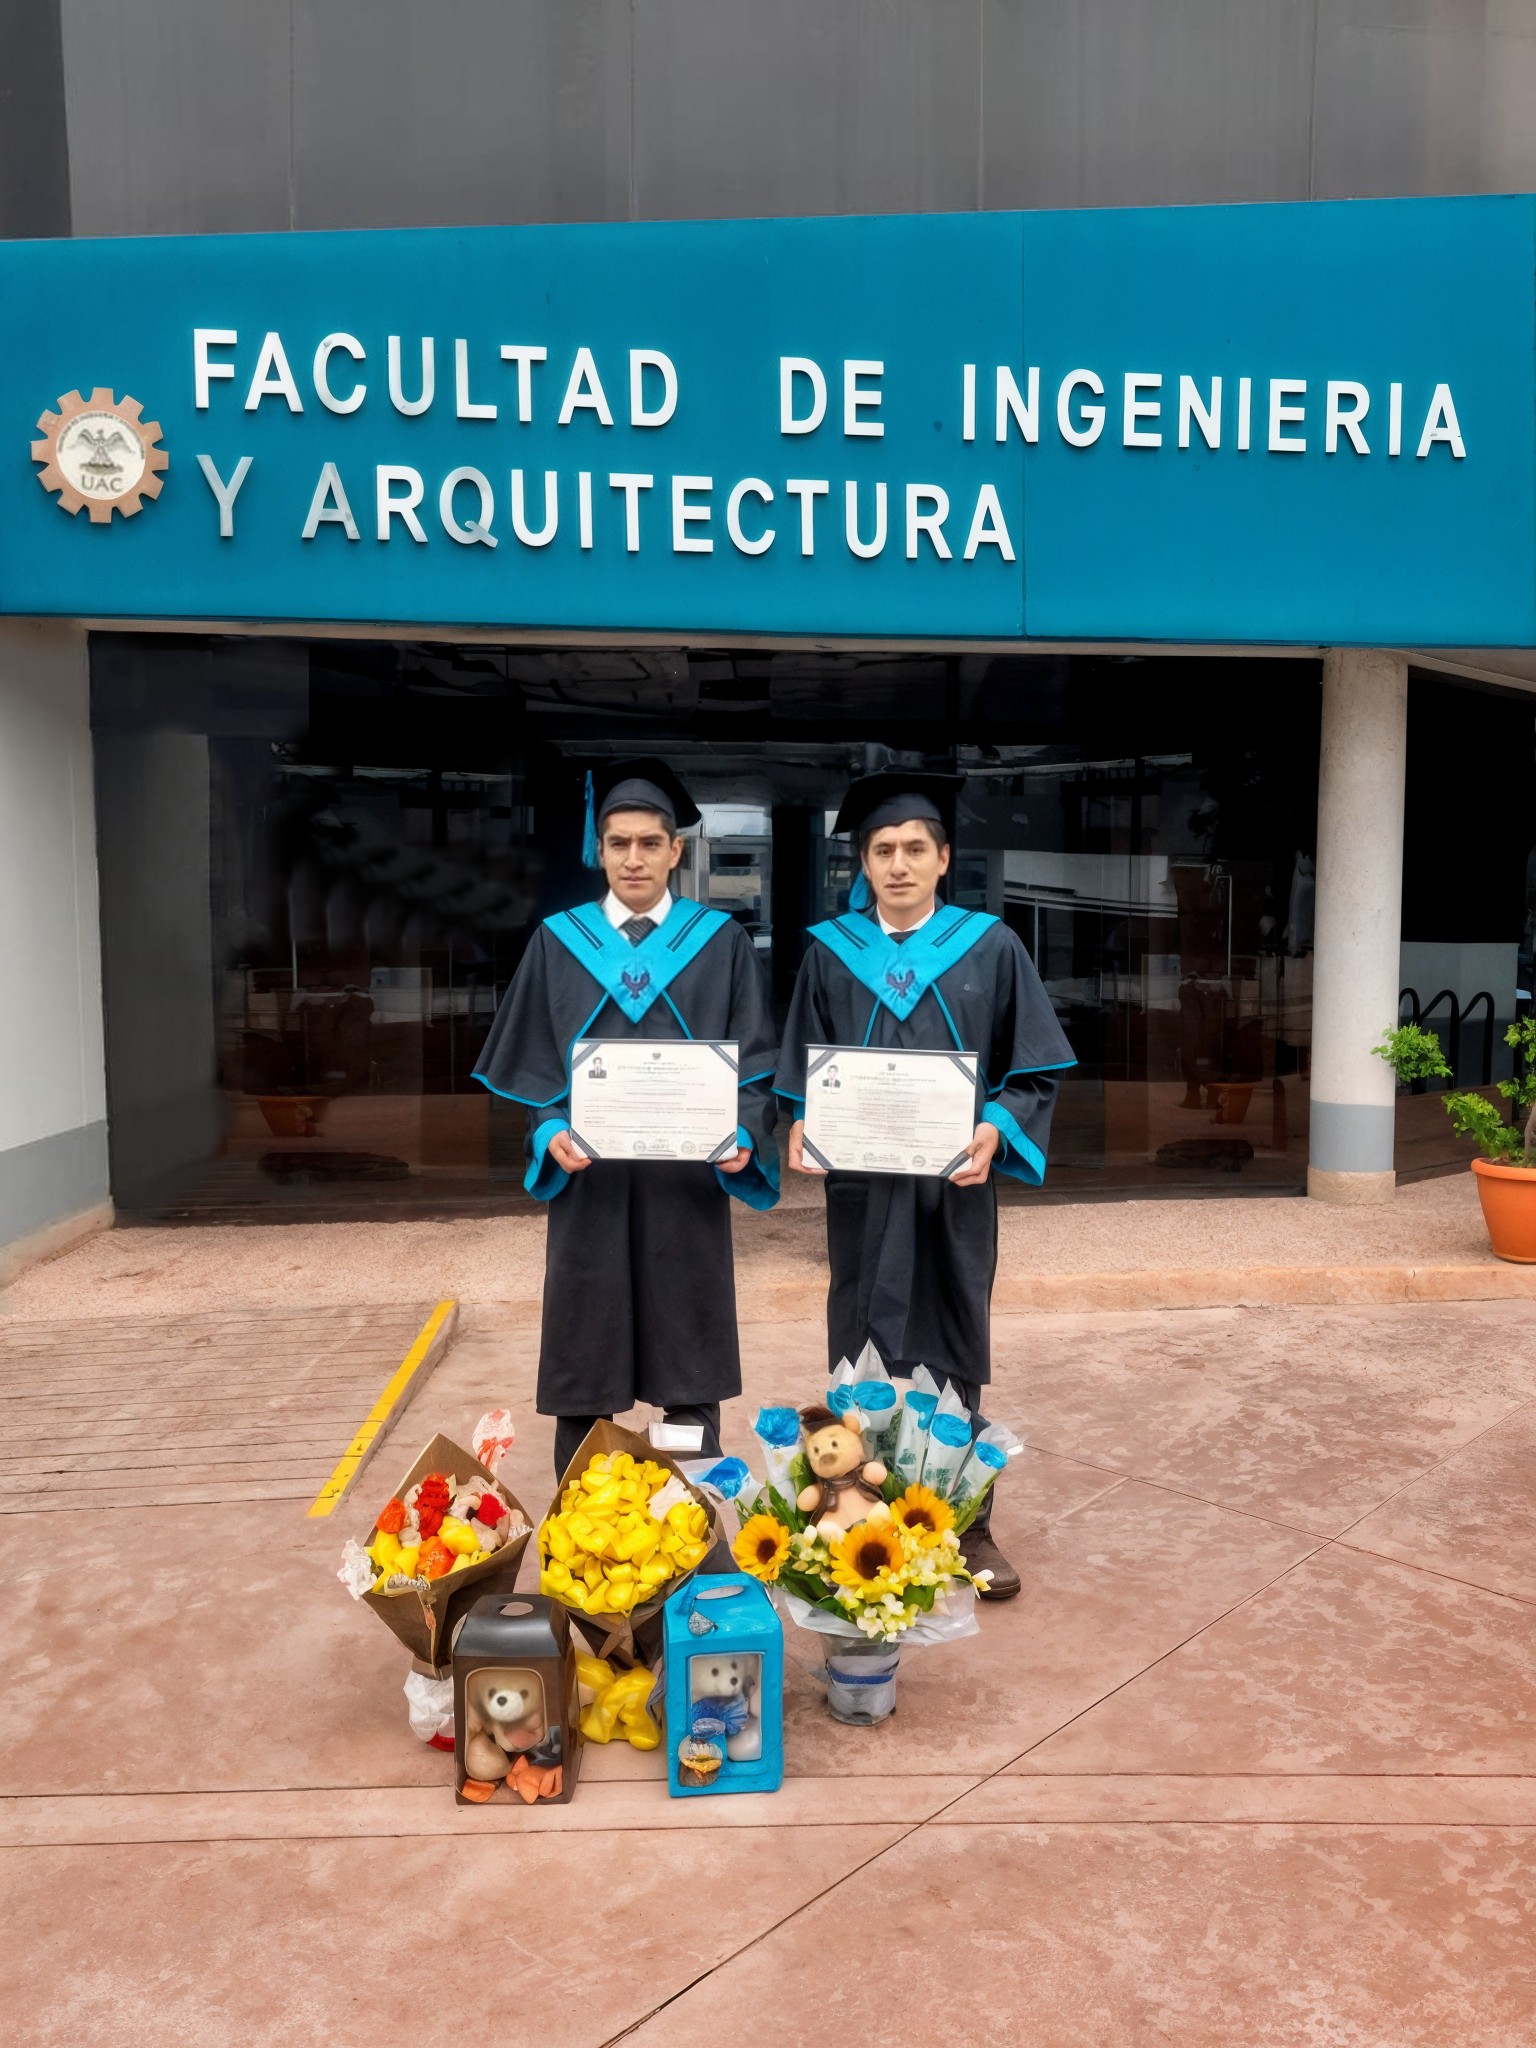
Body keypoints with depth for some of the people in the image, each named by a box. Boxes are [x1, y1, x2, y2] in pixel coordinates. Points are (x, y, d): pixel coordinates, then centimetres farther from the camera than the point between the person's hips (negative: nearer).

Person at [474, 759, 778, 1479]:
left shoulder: (720, 942, 4)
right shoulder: (559, 941, 7)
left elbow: (754, 1056, 1)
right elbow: (530, 1061, 5)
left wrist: (744, 1135, -17)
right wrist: (550, 1132, -13)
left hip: (689, 1177, 0)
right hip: (587, 1178, 1)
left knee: (690, 1364, 7)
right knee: (585, 1361, 6)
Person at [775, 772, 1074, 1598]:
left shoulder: (992, 948, 1)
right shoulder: (829, 953, 5)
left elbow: (1037, 1067, 1)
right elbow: (800, 1070, 8)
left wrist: (996, 1128, -16)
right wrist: (801, 1125, -12)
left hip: (956, 1188, 0)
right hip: (861, 1187, 1)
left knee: (956, 1353, 9)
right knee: (864, 1357, 6)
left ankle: (969, 1525, 22)